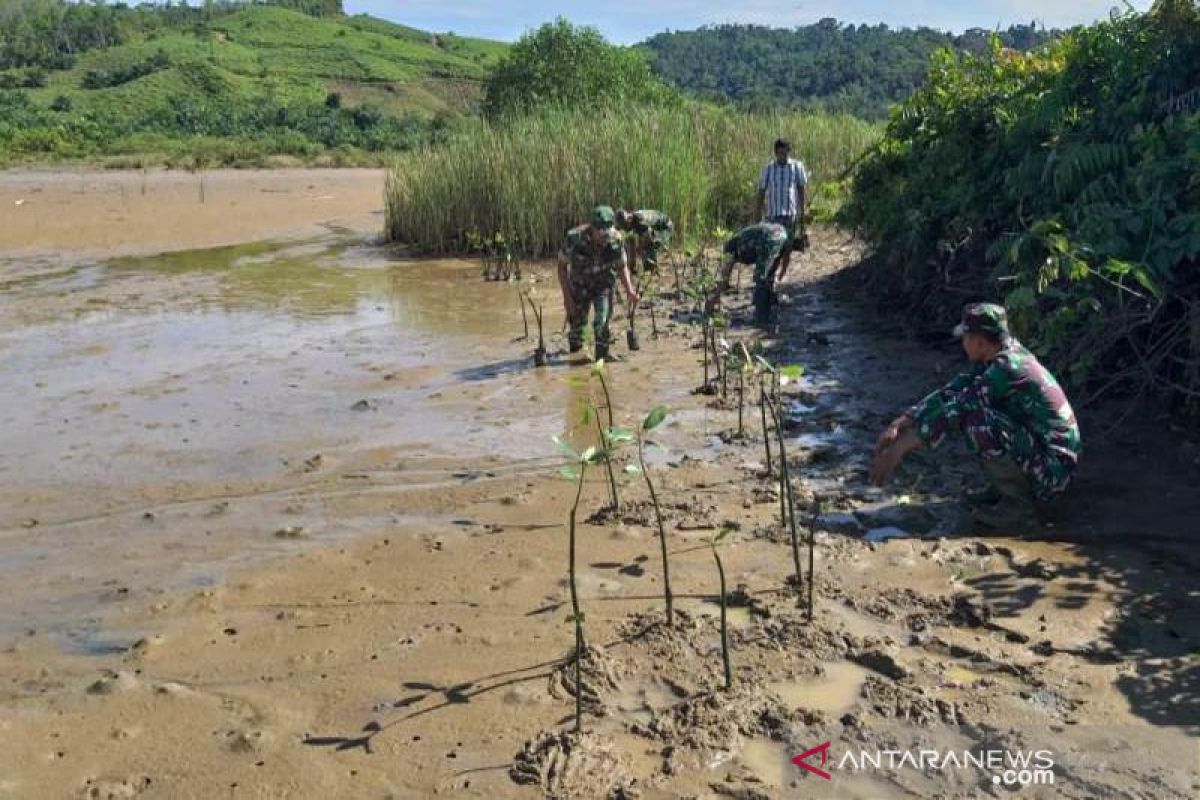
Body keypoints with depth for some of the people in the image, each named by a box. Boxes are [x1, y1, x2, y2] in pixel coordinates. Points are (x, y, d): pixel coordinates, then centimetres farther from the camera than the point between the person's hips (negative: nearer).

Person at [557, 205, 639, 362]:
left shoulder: (616, 239, -21)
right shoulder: (574, 237, -27)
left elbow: (622, 266, -5)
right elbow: (562, 265, -14)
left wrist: (629, 290, -19)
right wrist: (566, 296, -17)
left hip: (603, 286, 0)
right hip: (579, 287, 0)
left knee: (601, 325, -15)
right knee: (576, 325, 7)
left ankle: (601, 359, 0)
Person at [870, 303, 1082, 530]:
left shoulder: (1008, 368, -23)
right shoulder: (996, 359, 2)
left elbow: (956, 409, -25)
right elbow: (951, 392, 1)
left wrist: (900, 449, -22)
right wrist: (898, 425, -8)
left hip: (1052, 471, -9)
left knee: (977, 420, -27)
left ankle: (1019, 503, -9)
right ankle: (1003, 488, 13)